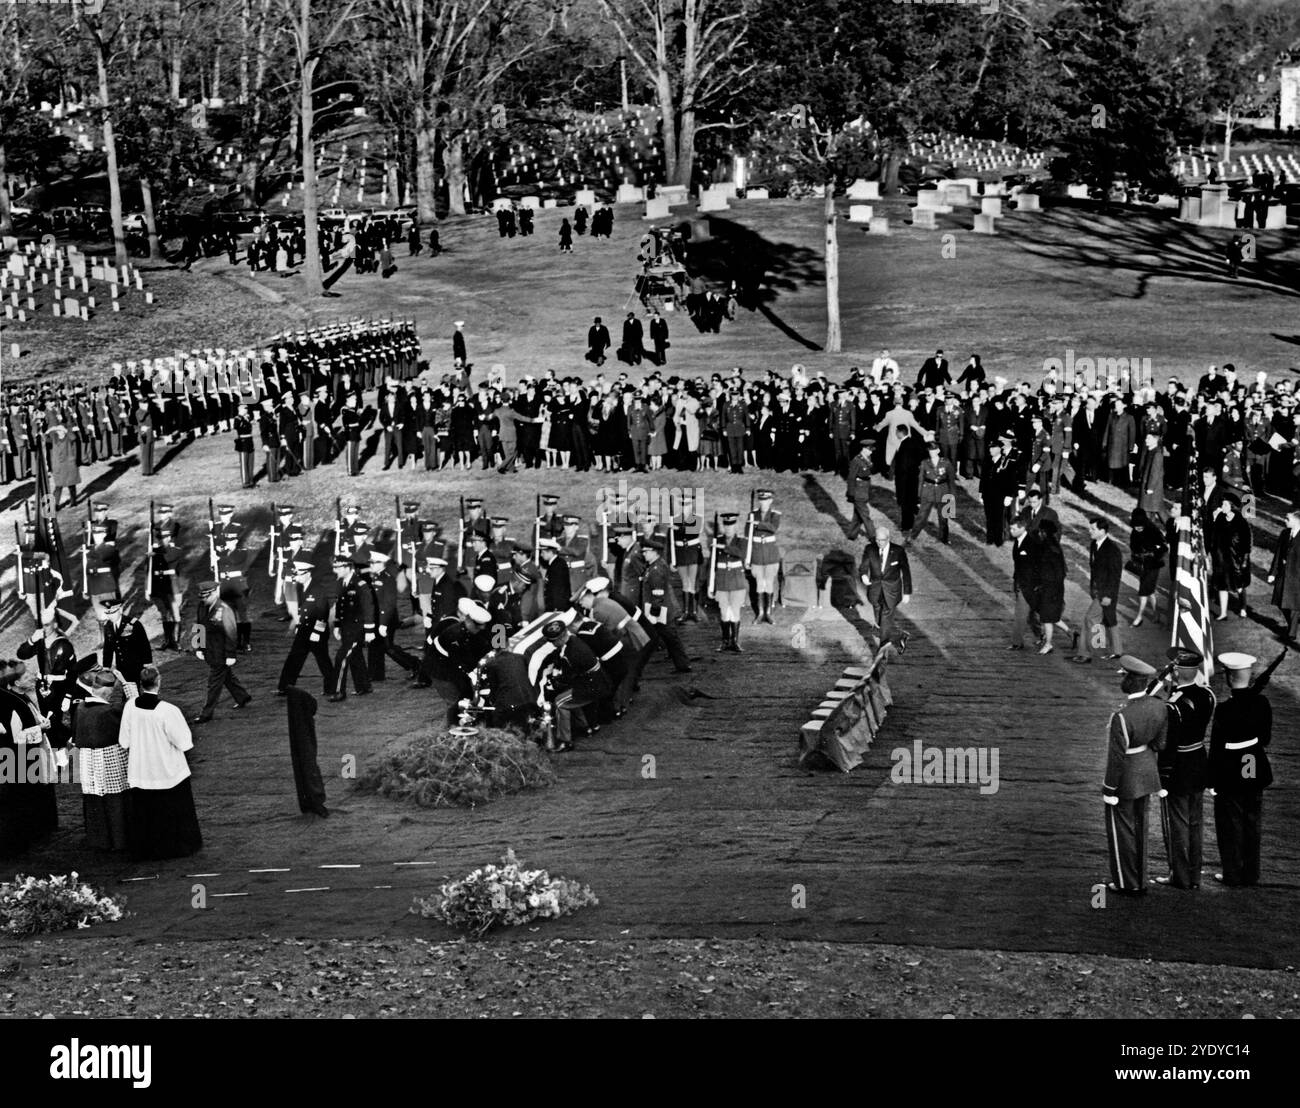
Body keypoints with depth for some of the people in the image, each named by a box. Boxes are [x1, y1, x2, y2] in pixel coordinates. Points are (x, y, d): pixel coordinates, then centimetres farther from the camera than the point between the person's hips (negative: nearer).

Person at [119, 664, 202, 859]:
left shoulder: (130, 706, -12)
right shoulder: (168, 711, -25)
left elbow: (124, 742, -3)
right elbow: (185, 743, -16)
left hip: (139, 773, 3)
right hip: (167, 773, -3)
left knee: (143, 814, 17)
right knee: (173, 812, 17)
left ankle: (143, 850, 26)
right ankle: (178, 846, 29)